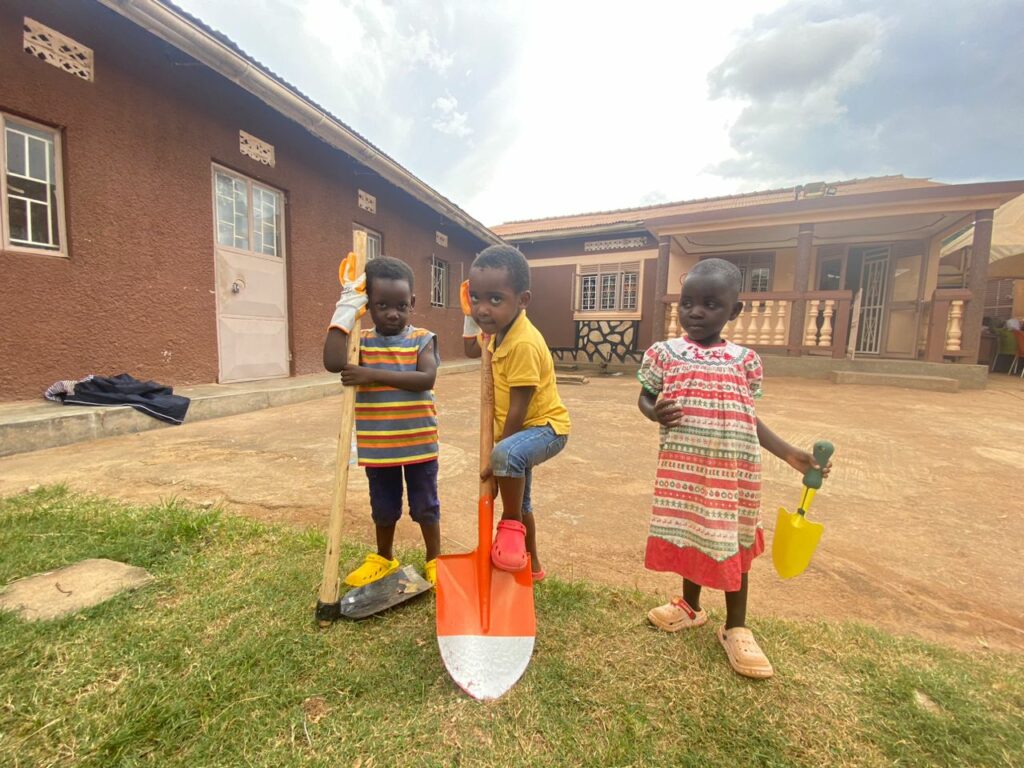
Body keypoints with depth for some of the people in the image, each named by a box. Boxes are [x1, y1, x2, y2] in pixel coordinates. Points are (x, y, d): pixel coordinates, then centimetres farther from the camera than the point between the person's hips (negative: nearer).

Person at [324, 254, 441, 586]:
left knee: (425, 505, 14)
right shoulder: (361, 341, -3)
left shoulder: (422, 339, -7)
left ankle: (434, 560, 35)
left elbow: (426, 378, -23)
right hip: (377, 445, 2)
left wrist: (374, 375, -29)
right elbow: (333, 362, -23)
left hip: (419, 444, -2)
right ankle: (383, 558, 44)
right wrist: (347, 306, -19)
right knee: (383, 506, 21)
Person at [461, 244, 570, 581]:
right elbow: (472, 350, 21)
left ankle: (511, 526, -14)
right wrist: (469, 315, 9)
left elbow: (518, 411, -28)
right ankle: (531, 565, 44)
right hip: (521, 431, 10)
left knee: (508, 454, -41)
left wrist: (496, 459, -20)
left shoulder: (524, 344, -31)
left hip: (546, 426, -9)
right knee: (519, 501, 22)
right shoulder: (498, 330, -2)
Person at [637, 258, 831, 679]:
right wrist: (655, 412, -18)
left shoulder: (744, 359, 1)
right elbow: (644, 398, 5)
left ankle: (736, 628, 33)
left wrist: (790, 454, 5)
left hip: (735, 468, 1)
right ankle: (690, 605, 41)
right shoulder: (665, 353, -3)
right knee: (690, 534, 15)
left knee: (735, 541, 13)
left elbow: (748, 418, 9)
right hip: (684, 465, 0)